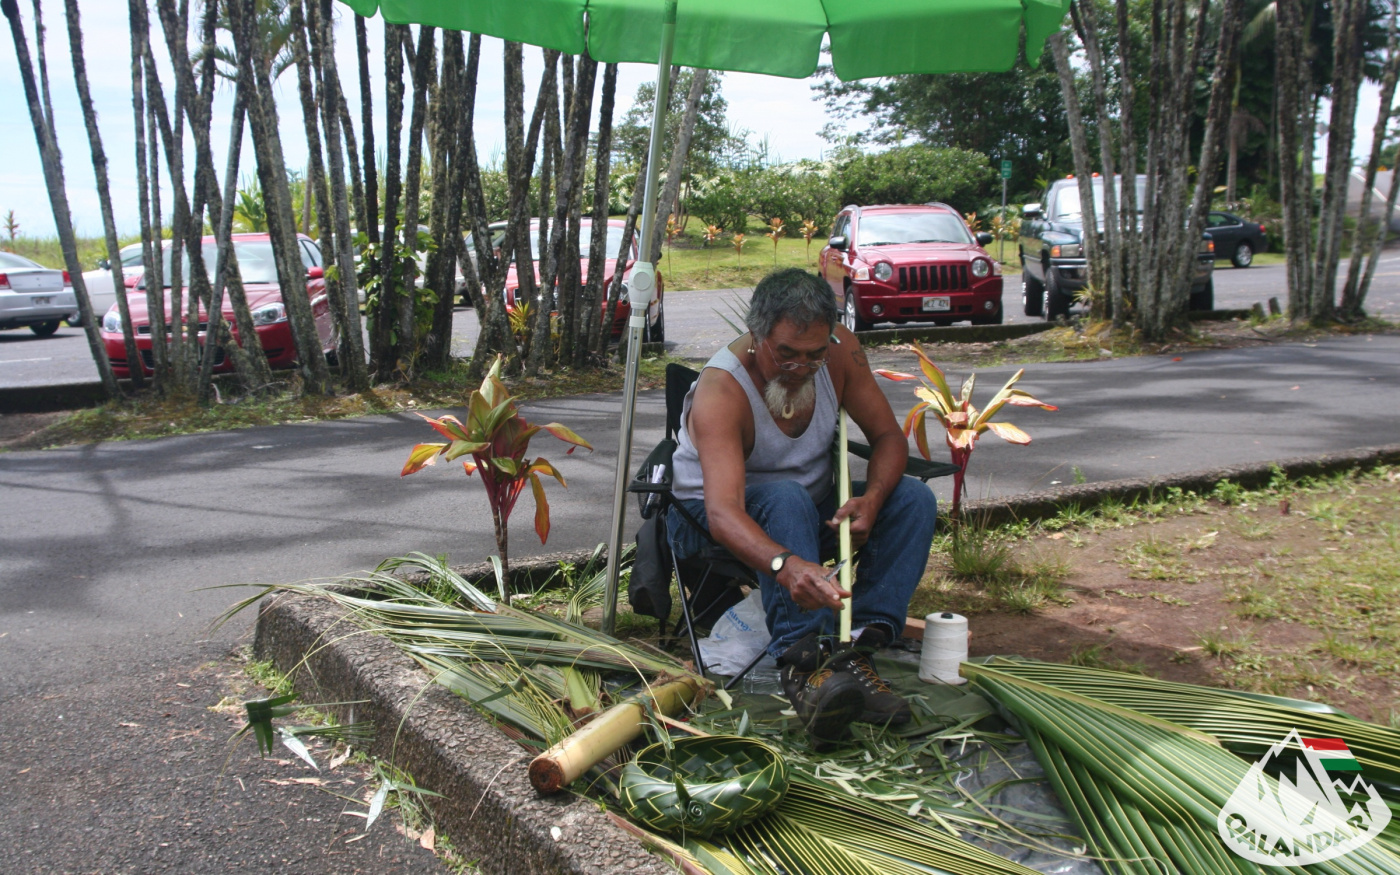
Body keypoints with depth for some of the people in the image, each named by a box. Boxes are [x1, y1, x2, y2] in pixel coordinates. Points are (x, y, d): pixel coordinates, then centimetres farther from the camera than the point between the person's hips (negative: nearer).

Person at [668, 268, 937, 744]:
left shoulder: (839, 349, -14)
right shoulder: (721, 390, -31)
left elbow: (889, 436, -5)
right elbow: (723, 512, -44)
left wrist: (872, 500, -27)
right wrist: (786, 565, -64)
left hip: (813, 511, 6)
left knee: (914, 499, -18)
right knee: (787, 498, -38)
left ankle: (858, 648, -29)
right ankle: (803, 661, -46)